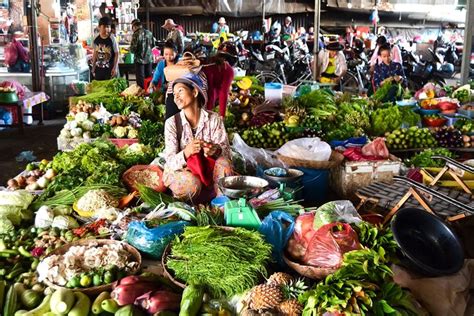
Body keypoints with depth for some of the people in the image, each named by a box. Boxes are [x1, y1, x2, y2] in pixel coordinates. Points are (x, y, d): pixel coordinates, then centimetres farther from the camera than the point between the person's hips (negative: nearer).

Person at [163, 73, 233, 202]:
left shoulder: (214, 119, -9)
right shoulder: (172, 123, -11)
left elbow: (226, 151, -12)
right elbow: (170, 161, -16)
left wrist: (216, 150, -37)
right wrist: (186, 153, -38)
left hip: (207, 169, 1)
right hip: (180, 171, -1)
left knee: (223, 162, -29)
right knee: (192, 183, -34)